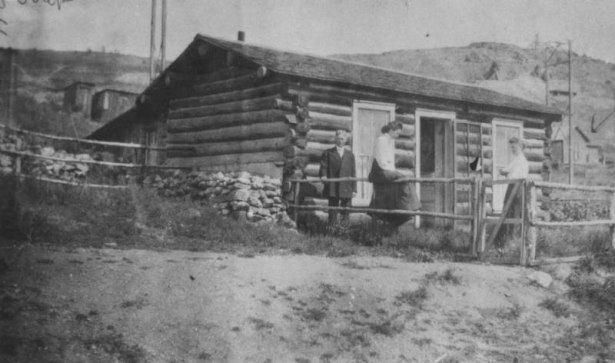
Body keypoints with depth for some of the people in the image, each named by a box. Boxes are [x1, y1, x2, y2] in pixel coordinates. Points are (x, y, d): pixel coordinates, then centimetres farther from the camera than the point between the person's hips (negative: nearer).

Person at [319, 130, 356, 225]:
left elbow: (353, 172, 13)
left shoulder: (350, 154, 15)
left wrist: (354, 189, 7)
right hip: (332, 188, -2)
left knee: (346, 212, 1)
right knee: (333, 212, -1)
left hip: (346, 189, 2)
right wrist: (323, 176, -21)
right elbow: (323, 167, 2)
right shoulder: (328, 153, 8)